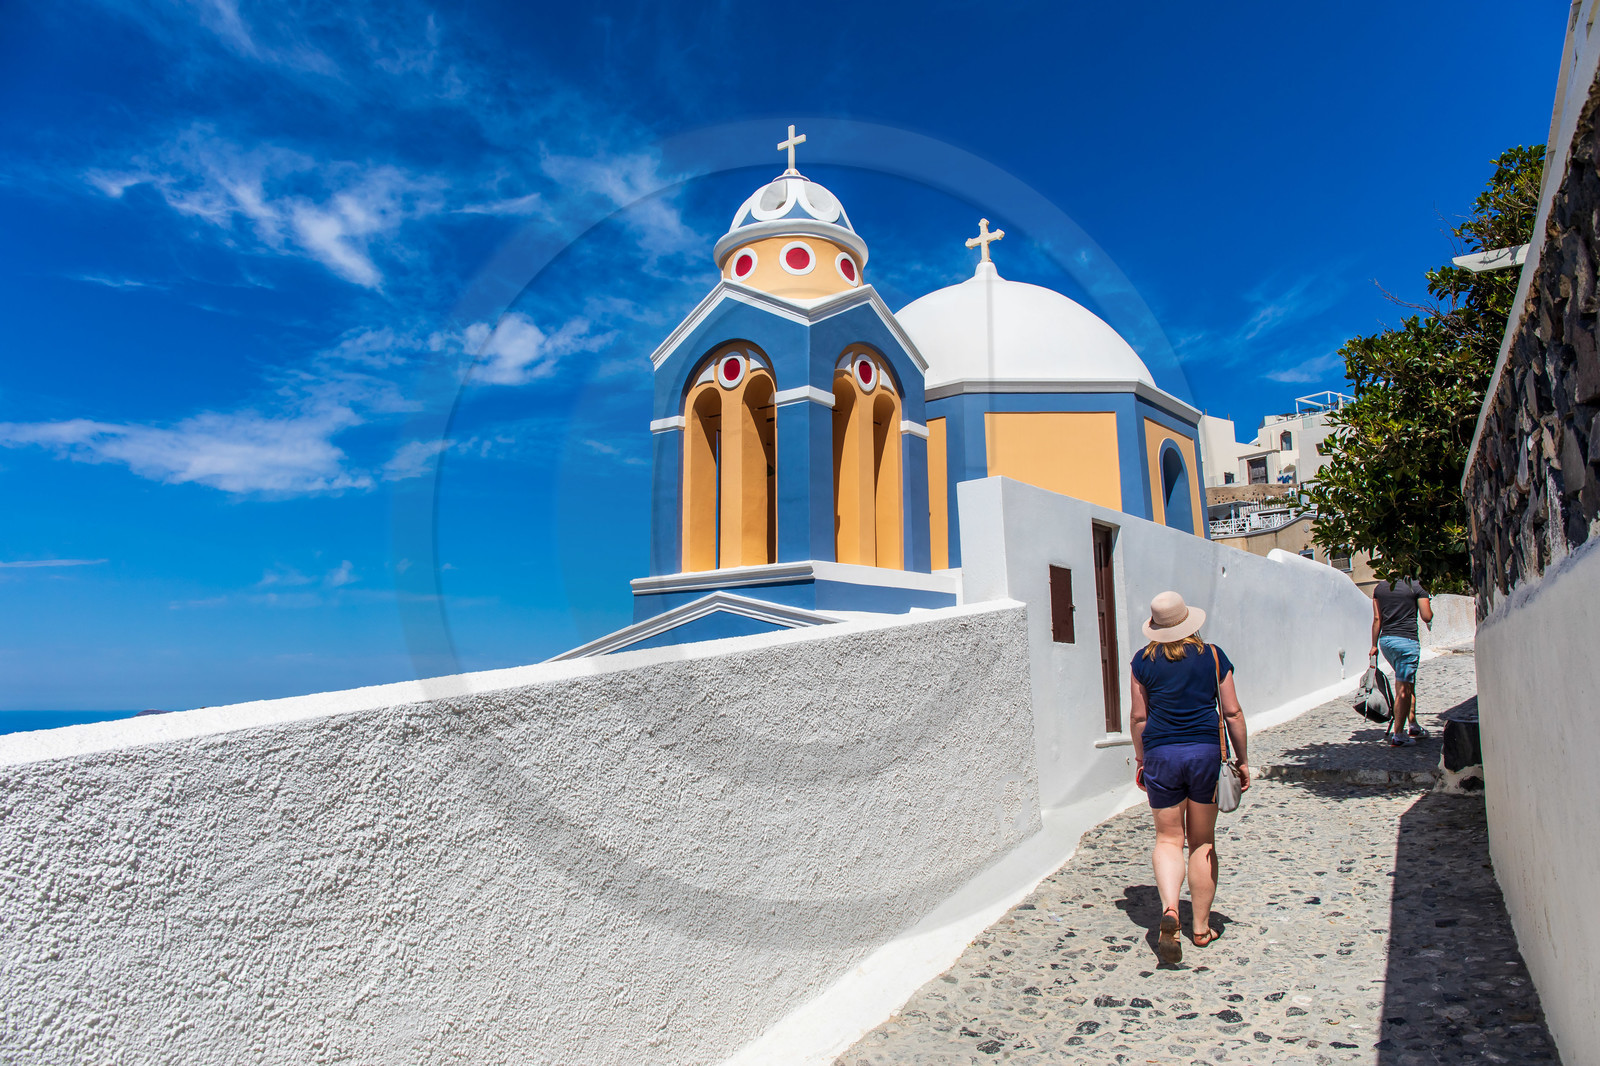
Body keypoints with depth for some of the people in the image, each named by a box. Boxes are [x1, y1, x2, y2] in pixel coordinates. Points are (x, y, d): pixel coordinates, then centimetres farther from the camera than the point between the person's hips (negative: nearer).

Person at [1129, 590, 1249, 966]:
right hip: (1207, 752, 1)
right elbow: (1232, 713, 2)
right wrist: (1242, 760, 12)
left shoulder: (1144, 660, -1)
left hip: (1161, 754, -1)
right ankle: (1201, 928, 20)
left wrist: (1141, 760, 12)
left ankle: (1169, 909, -15)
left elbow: (1139, 717, 1)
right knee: (1203, 842, 12)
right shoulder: (1213, 656, 0)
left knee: (1169, 838, 9)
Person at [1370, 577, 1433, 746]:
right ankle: (1397, 735, -1)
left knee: (1409, 683, 22)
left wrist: (1374, 645, 11)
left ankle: (1413, 726, 27)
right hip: (1407, 641, -6)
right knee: (1403, 689, -3)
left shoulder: (1379, 588, 9)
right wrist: (1428, 606, 17)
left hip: (1385, 640, 6)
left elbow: (1377, 619, 8)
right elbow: (1427, 617, -5)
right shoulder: (1417, 587, -5)